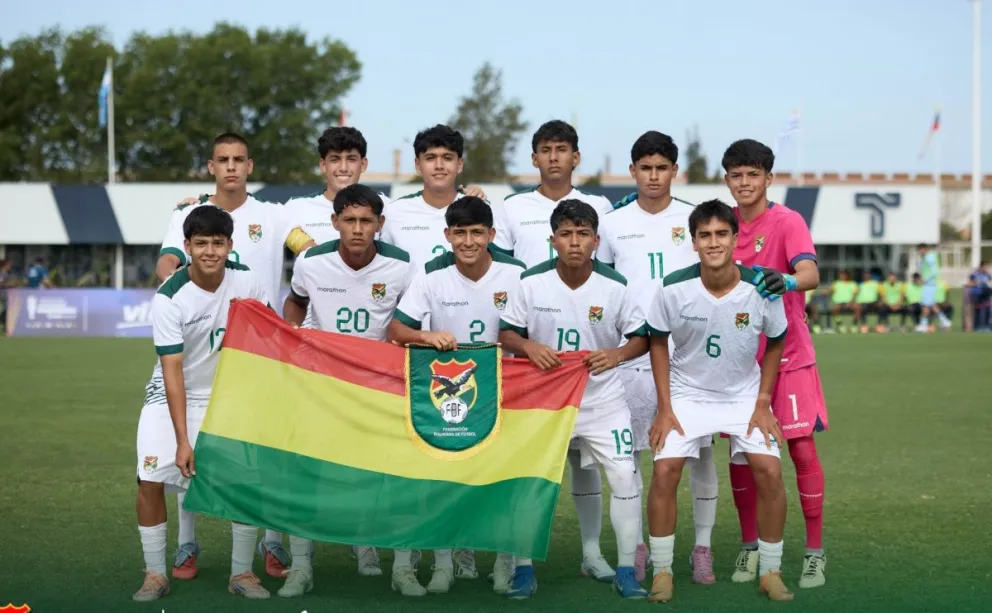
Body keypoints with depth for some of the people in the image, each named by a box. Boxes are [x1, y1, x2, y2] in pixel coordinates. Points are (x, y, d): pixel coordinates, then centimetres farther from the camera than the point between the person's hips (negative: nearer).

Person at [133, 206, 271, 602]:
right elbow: (172, 372, -22)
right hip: (172, 397, -2)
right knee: (151, 480, -14)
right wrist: (182, 441, -25)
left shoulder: (246, 282, -12)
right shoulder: (169, 299, -22)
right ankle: (155, 575, 1)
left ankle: (242, 572, 6)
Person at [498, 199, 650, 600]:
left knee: (625, 476, -6)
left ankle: (626, 571, 8)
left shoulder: (614, 287, -10)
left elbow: (642, 337, -1)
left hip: (602, 398, 0)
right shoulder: (532, 282, -10)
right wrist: (528, 347, -23)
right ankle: (523, 570, 13)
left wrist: (617, 355, -21)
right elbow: (507, 334, -2)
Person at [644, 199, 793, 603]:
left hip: (745, 395, 1)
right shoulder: (673, 289, -20)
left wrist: (763, 402, -5)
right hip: (688, 394, 0)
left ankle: (771, 572, 5)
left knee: (768, 471, -12)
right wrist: (664, 409, -8)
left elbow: (775, 343, -1)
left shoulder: (761, 289, -19)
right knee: (665, 469, -14)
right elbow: (658, 342, -5)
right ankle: (662, 571, 1)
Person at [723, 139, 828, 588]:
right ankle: (750, 547, 20)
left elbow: (811, 273, -28)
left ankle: (814, 552, 6)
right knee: (740, 451, 6)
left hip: (788, 353, -4)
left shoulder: (787, 222, -11)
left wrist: (788, 280, -49)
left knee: (802, 448, -4)